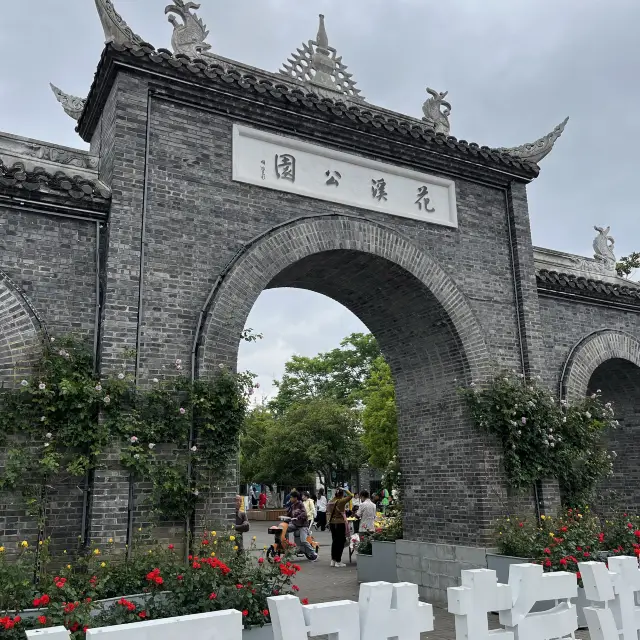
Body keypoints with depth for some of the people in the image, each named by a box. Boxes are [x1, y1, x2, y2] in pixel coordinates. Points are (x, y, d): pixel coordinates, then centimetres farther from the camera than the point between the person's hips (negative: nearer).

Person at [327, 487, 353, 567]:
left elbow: (328, 513, 10)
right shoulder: (341, 502, -16)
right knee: (340, 542, 2)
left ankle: (333, 560, 20)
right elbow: (350, 496, -15)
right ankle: (338, 561, 4)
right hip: (340, 523, -7)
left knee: (334, 541, 16)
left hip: (332, 523, 7)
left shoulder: (331, 502, 2)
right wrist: (345, 490, -4)